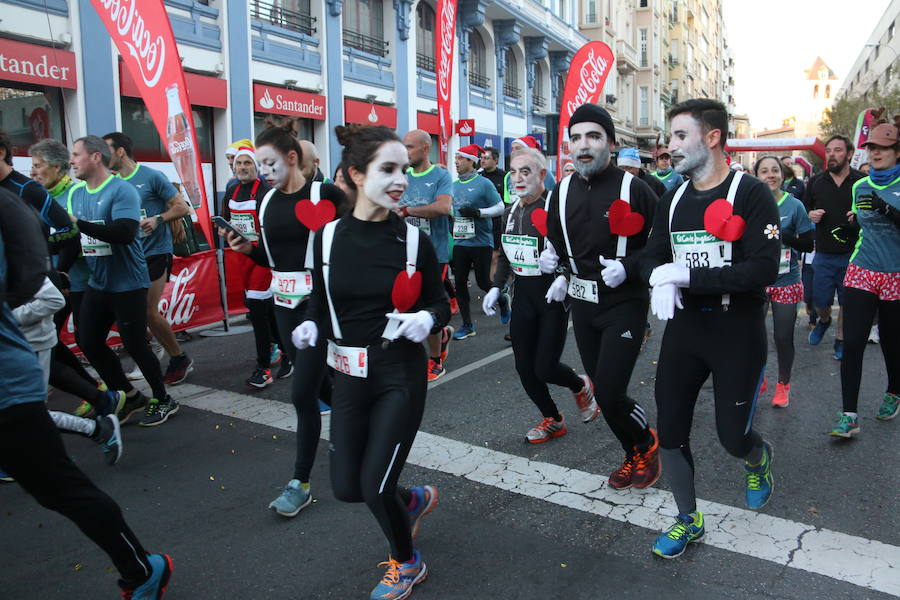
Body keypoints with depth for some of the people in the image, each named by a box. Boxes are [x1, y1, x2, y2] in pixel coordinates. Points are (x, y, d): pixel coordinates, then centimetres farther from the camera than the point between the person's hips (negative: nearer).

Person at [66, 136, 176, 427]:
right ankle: (129, 396, 27)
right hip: (97, 283, 8)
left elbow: (124, 233, -30)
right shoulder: (75, 193, 8)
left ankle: (163, 400, 19)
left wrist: (78, 223, -30)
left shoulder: (122, 190, -16)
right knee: (89, 343, 11)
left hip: (128, 285, -8)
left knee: (135, 345, -1)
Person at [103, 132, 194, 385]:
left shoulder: (152, 177, -7)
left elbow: (183, 208, -7)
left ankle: (180, 358, 9)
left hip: (155, 252, -7)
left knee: (149, 312, -10)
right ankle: (178, 359, 20)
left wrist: (158, 219, -22)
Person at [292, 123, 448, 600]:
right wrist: (310, 326, -12)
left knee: (375, 485, -3)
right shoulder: (329, 236, -3)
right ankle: (414, 500, 43)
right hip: (349, 375, 4)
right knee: (346, 486, 8)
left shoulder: (413, 239, -9)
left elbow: (440, 305, 1)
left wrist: (427, 320, -21)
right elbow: (321, 302, 9)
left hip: (400, 374, -3)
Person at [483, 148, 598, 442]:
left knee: (545, 368, -6)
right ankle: (553, 420, 30)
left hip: (553, 297, -7)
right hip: (523, 296, 7)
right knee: (524, 368, 8)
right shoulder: (511, 211, 10)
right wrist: (497, 287, 12)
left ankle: (581, 386, 29)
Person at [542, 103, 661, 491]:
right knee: (603, 390, 13)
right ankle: (633, 456, 36)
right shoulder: (563, 192, 6)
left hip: (624, 303, -6)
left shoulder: (633, 189, -10)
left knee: (609, 395, -11)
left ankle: (647, 444, 21)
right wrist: (562, 272, 5)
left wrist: (628, 266, -19)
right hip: (582, 303, 6)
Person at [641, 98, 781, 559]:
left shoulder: (750, 193, -11)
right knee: (670, 431, 5)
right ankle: (688, 520, 26)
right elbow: (651, 257, 9)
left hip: (738, 331, -5)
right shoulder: (673, 200, 8)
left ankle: (758, 458, 43)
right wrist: (660, 279, -16)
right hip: (684, 327, 5)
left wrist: (685, 276, -22)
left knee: (733, 437, 4)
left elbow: (764, 269, -21)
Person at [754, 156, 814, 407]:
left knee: (783, 337, 5)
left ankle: (783, 384, 27)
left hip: (786, 281, -1)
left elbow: (808, 244, -5)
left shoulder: (794, 205, -3)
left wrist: (784, 236, -20)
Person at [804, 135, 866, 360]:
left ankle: (840, 340, 26)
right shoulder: (815, 182, 5)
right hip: (824, 254, 2)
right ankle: (824, 320, 41)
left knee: (847, 302, 8)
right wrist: (810, 216, -9)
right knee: (820, 301, 8)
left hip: (852, 254, -2)